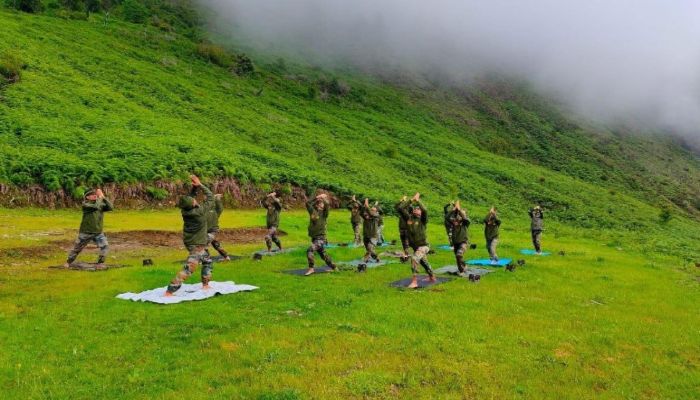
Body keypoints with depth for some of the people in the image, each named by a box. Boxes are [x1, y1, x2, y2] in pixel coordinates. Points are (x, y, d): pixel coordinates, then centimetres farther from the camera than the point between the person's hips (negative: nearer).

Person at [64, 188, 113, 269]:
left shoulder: (101, 204, 2)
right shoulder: (85, 204, -12)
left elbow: (110, 208, -14)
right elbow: (96, 206, -30)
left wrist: (104, 197, -20)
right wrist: (100, 197, -21)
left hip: (98, 232, 3)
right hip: (85, 232, -3)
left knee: (105, 246, -14)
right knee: (77, 248, 12)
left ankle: (99, 264, -1)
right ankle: (68, 262, 35)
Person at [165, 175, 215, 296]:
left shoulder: (185, 210, -8)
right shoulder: (201, 211, -24)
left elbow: (191, 197, 11)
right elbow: (210, 197, -12)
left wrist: (195, 187, -1)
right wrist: (200, 185, -8)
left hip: (190, 242, 9)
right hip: (197, 245, -8)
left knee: (208, 262, 25)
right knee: (188, 269, -9)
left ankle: (205, 285, 33)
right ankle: (169, 292, -13)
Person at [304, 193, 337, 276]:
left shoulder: (324, 213, -4)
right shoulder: (313, 211, 10)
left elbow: (327, 205, -19)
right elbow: (308, 203, 13)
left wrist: (323, 198, -4)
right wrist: (316, 198, 7)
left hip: (321, 238, -6)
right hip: (314, 238, 6)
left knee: (309, 250, -24)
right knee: (323, 254, 16)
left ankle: (311, 268, -17)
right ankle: (333, 267, 30)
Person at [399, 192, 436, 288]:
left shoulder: (422, 220, -8)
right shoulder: (409, 218, 4)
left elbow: (425, 210, -27)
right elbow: (402, 209, -4)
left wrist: (417, 200, -18)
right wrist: (411, 200, -6)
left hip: (423, 246, -7)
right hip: (415, 246, 7)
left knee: (414, 259, -27)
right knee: (424, 262, 24)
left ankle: (414, 281, -25)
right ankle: (432, 277, 46)